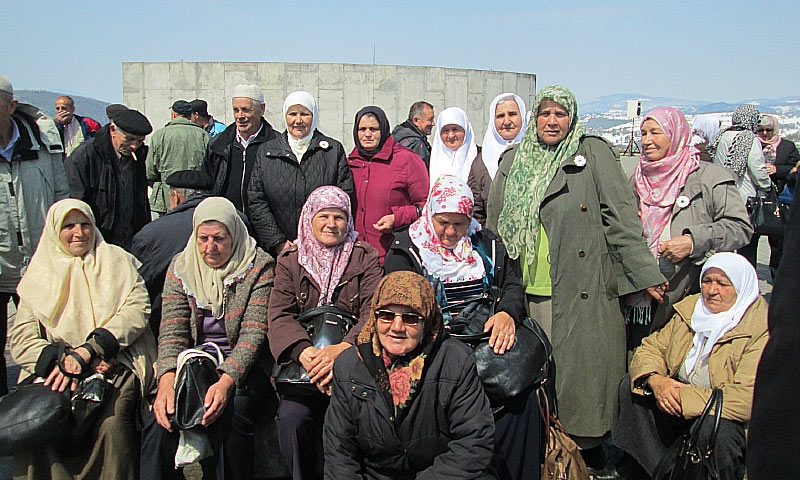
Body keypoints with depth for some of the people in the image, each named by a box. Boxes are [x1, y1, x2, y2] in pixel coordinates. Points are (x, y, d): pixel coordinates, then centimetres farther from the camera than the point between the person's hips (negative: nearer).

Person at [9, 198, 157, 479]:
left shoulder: (117, 261, 12)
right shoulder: (38, 276, 15)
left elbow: (136, 310, -4)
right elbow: (20, 341, 5)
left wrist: (85, 352, -15)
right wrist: (62, 359, -14)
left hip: (115, 364, -2)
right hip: (54, 371, 2)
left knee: (112, 417, -30)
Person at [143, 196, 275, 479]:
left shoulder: (258, 267, -3)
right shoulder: (180, 268, 7)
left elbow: (253, 333, -12)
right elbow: (172, 331, -2)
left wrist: (226, 381, -28)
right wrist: (167, 380, -21)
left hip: (242, 366, -2)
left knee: (229, 411, -32)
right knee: (165, 412, -26)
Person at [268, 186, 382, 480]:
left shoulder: (365, 258, 8)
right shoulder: (290, 260, 10)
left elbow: (374, 312, -6)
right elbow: (280, 315, -2)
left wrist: (343, 348, -25)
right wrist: (305, 351, -23)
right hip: (303, 360, 1)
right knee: (291, 417, -24)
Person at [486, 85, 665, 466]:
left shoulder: (594, 153, 3)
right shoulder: (513, 161, 13)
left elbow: (621, 217, -2)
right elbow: (495, 225, 18)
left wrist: (646, 274, -8)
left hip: (583, 289, -3)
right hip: (527, 292, 3)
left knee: (581, 365, 3)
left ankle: (587, 443, 22)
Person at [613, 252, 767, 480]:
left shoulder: (761, 329, -16)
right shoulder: (690, 308, 6)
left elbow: (748, 397, -26)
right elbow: (651, 347, 7)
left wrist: (685, 398, -27)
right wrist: (654, 379, -17)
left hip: (728, 417, -6)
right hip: (678, 400, 6)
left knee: (714, 431, -37)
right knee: (630, 387, -13)